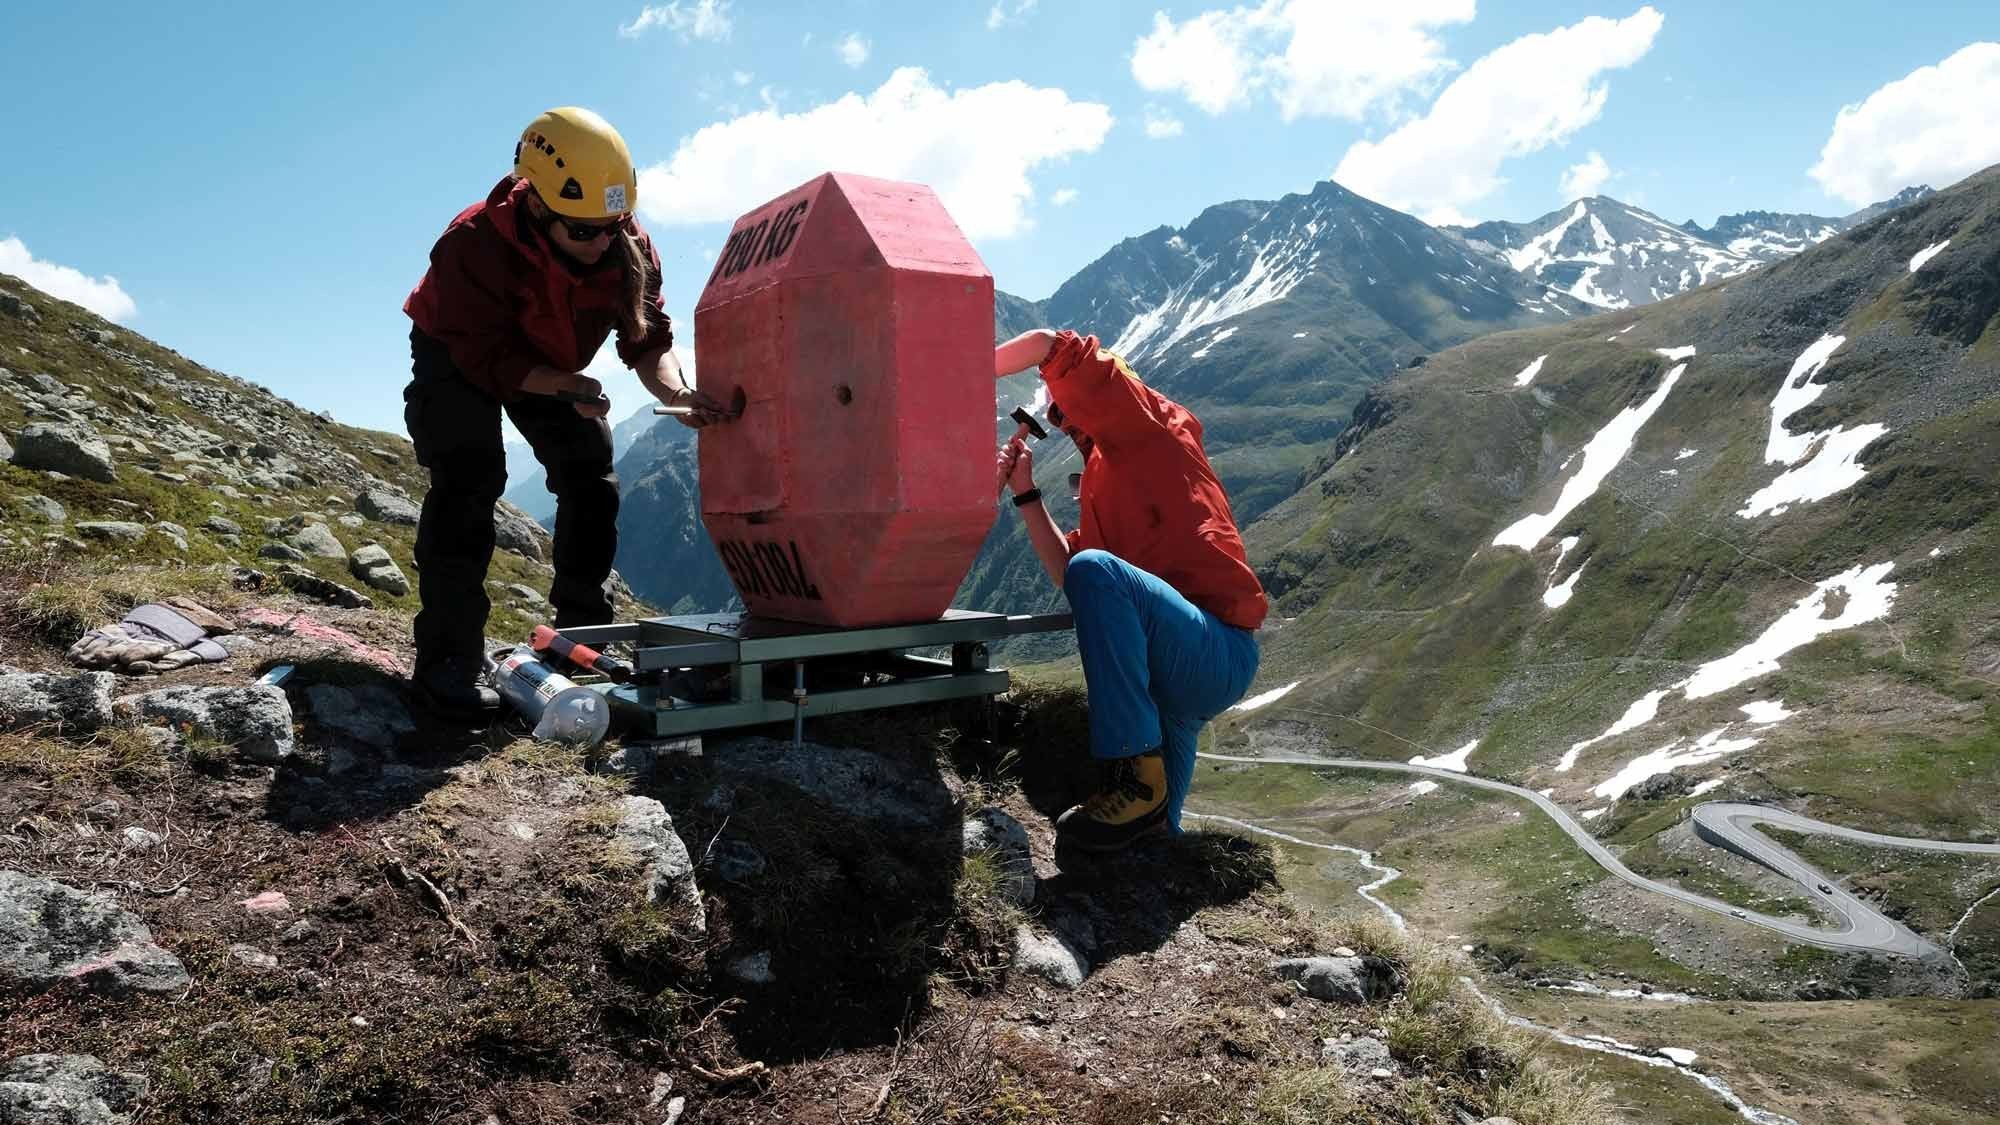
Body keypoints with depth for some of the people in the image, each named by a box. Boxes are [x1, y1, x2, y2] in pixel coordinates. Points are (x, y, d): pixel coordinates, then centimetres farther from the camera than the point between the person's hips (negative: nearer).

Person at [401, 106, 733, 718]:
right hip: (460, 355, -5)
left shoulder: (629, 246, -24)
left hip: (555, 361, 5)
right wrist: (566, 386, -46)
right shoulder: (475, 244, -38)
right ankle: (449, 658, -19)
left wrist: (675, 391, -40)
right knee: (467, 482, -22)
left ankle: (583, 632, 14)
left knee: (592, 480, 0)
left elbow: (647, 339, -20)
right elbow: (489, 359, -33)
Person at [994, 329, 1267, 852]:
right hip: (1177, 673, 9)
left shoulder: (1152, 425, 5)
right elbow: (1067, 574, 13)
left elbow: (1053, 346, -6)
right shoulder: (1102, 482, 28)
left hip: (1219, 651, -9)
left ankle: (1137, 775, -31)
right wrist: (1025, 493, 11)